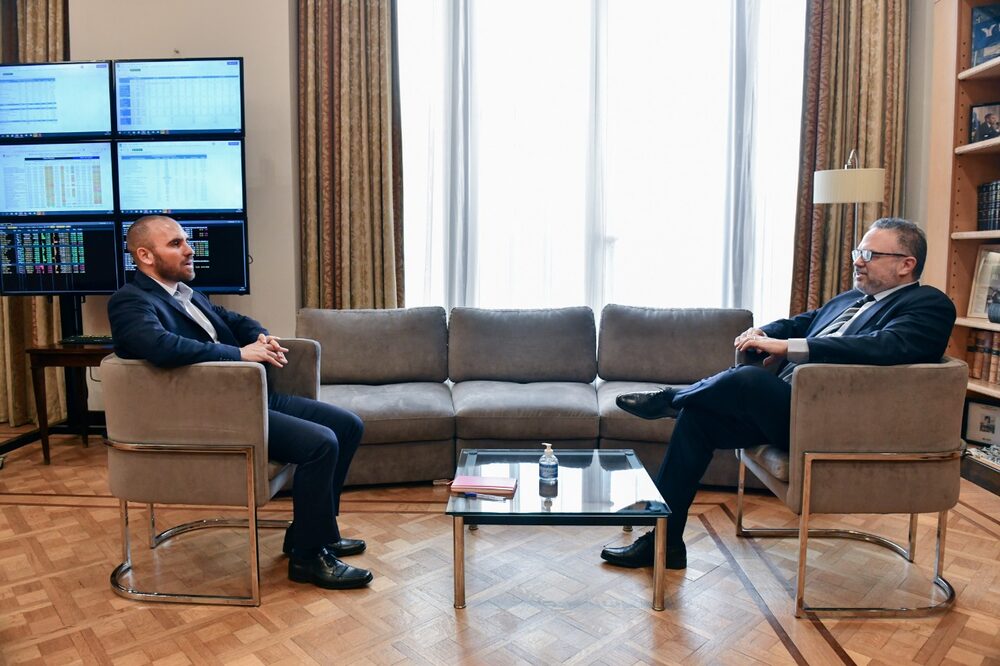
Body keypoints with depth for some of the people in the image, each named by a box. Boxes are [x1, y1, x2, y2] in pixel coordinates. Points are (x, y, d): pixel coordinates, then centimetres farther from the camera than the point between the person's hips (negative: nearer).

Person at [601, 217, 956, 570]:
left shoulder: (930, 305, -2)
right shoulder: (851, 299, 24)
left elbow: (886, 347, -21)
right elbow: (800, 323, 25)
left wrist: (789, 346, -25)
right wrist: (762, 334, -1)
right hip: (785, 401, 9)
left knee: (748, 378, -30)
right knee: (697, 415, -4)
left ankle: (668, 399, 3)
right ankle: (664, 540, 3)